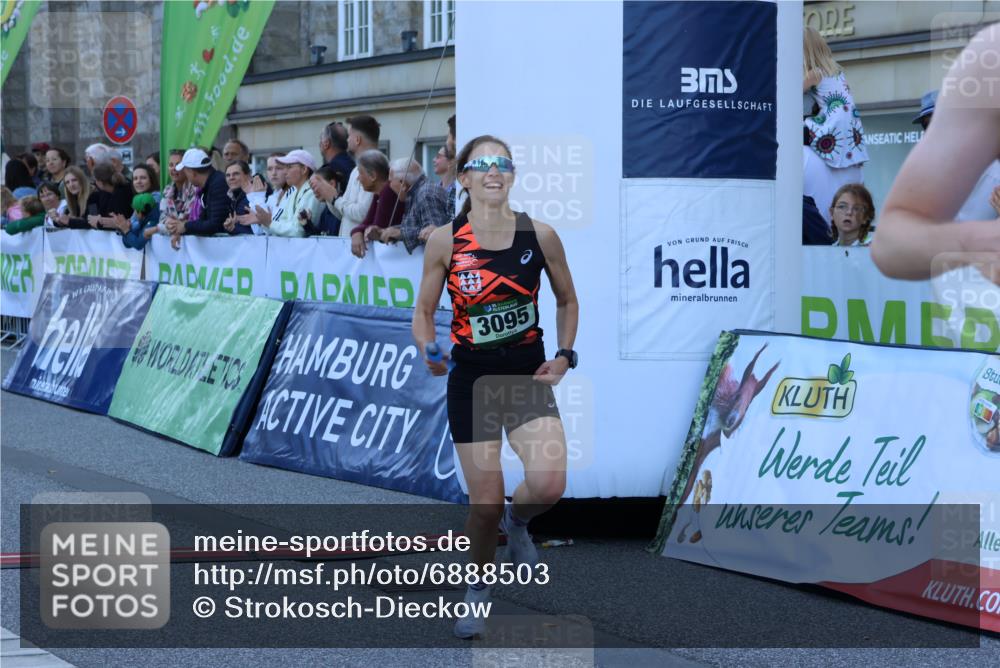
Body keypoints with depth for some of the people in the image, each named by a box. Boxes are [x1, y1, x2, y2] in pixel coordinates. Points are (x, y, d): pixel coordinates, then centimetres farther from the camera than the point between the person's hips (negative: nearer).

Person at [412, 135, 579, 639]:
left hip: (528, 374, 1)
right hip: (471, 379, -1)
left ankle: (516, 522, 17)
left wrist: (564, 355, 0)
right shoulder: (444, 241, -7)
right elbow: (424, 312, 3)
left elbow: (567, 300, 11)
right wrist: (428, 349, -17)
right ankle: (477, 589, 27)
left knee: (549, 484, -20)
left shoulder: (540, 235, -4)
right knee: (485, 503, -1)